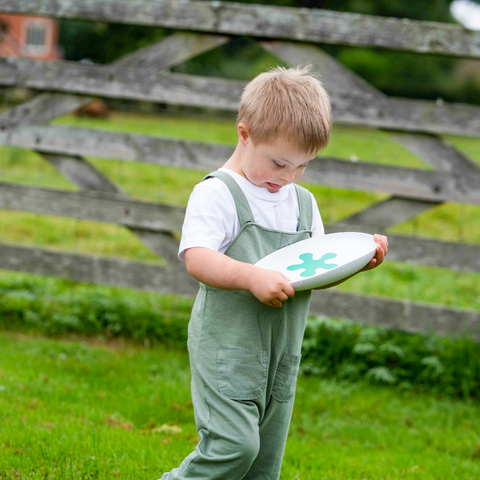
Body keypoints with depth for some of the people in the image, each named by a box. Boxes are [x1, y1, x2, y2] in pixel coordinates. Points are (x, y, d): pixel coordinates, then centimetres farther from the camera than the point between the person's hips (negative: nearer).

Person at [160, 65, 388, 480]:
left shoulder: (304, 203, 14)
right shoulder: (217, 194, -9)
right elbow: (197, 259, -21)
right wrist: (253, 277, -34)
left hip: (282, 357, 7)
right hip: (227, 349, -7)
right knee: (234, 445, -19)